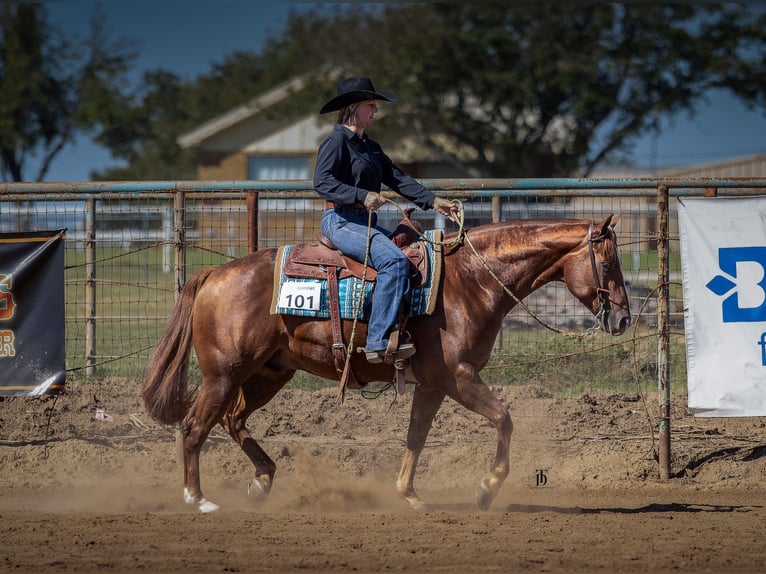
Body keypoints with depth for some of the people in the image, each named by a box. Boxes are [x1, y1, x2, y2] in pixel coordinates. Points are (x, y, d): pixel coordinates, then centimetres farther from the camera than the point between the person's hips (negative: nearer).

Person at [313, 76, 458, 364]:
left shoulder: (370, 147, 20)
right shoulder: (337, 141, -7)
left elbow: (398, 178, 15)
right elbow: (322, 181, -20)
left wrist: (432, 201, 3)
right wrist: (361, 196, -31)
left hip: (365, 222, 10)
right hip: (341, 220, -10)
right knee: (394, 260, -28)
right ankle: (378, 341, -33)